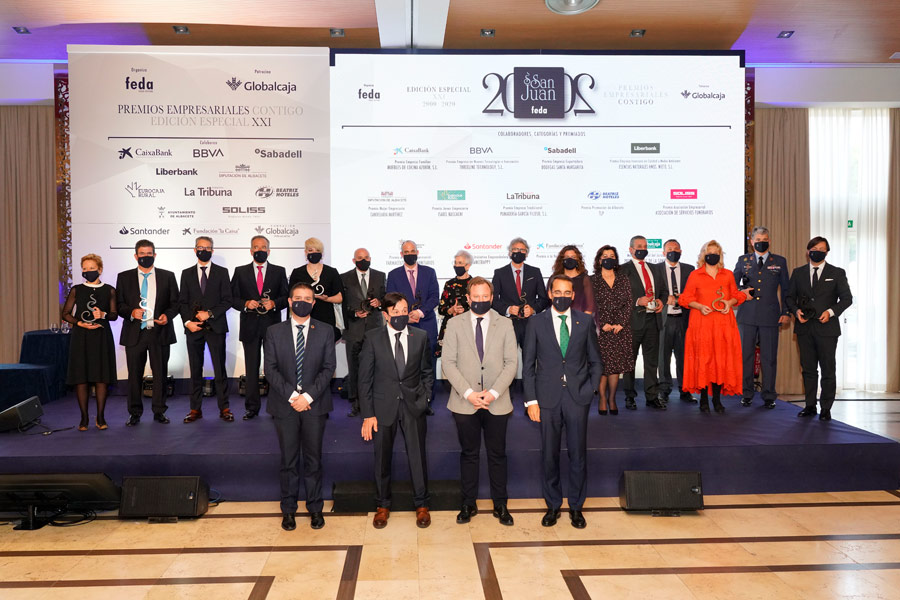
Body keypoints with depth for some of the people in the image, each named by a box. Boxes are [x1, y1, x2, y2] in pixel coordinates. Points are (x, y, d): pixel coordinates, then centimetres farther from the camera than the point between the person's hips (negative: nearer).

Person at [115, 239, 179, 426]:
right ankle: (135, 413, 17)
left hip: (160, 333, 0)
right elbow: (119, 304, 7)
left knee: (160, 373, 5)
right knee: (134, 374, 5)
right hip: (134, 333, 0)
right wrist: (131, 312, -13)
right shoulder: (124, 277, 9)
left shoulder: (167, 276, 8)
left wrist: (167, 315, -12)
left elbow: (175, 302, 7)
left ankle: (159, 411, 16)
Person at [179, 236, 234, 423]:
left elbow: (227, 301, 1)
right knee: (195, 370, 6)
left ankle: (224, 409, 6)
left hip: (215, 327, -2)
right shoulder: (187, 273, 12)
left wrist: (210, 314, -12)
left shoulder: (222, 272, 6)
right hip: (193, 328, 2)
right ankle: (196, 409, 13)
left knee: (220, 369, -1)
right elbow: (183, 301, 9)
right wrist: (187, 321, -6)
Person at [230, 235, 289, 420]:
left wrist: (274, 303, -14)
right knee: (251, 368, 5)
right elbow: (233, 298, 6)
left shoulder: (279, 271, 8)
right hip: (250, 326, 1)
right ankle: (252, 407, 12)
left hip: (273, 326, 0)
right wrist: (245, 304, -13)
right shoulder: (240, 272, 10)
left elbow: (287, 297, 5)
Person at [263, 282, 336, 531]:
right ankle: (288, 509, 21)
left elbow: (329, 367, -3)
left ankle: (315, 508, 20)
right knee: (289, 459, 8)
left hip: (314, 404, 0)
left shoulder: (325, 331, 3)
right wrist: (291, 396, -13)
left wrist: (308, 396, -13)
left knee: (313, 458, 8)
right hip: (285, 405, 0)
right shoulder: (274, 332, 4)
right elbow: (270, 369, -1)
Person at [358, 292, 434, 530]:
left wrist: (424, 398, 1)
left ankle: (422, 505, 27)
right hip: (383, 407, 0)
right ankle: (382, 506, 31)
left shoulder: (421, 336, 0)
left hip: (413, 406, 1)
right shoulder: (373, 338, -4)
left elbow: (427, 372, 10)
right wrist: (367, 414, -6)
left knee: (417, 456, 7)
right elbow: (365, 378, -3)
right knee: (382, 458, 11)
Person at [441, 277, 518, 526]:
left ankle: (500, 505, 22)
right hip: (464, 403, 0)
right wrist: (468, 393, -13)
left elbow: (512, 362, -1)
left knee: (497, 455, 9)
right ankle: (468, 504, 23)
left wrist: (493, 393, -12)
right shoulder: (455, 324, 2)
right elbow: (448, 363, -4)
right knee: (469, 454, 10)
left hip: (497, 402, 0)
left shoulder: (505, 324, 4)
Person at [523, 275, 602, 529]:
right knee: (549, 454, 8)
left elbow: (595, 361, 10)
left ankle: (576, 506, 24)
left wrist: (590, 389, -3)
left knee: (578, 453, 7)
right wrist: (531, 400, -4)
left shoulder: (585, 322, 4)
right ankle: (553, 505, 25)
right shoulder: (536, 323, 1)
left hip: (577, 397, 1)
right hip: (548, 398, 0)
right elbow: (528, 365, 2)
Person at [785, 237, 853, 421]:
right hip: (804, 328, 2)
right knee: (808, 369, 8)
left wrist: (831, 312, -14)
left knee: (828, 370, 1)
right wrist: (796, 310, -7)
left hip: (827, 328, -2)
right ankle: (810, 406, 17)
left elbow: (847, 298, 2)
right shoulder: (798, 273, 10)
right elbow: (789, 296, 12)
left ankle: (826, 408, 10)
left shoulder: (837, 273, 4)